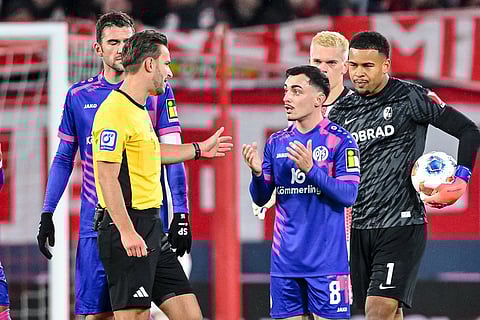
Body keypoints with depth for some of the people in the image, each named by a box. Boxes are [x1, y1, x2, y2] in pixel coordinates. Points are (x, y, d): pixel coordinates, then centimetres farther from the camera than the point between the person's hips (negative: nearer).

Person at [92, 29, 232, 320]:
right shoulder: (115, 111, -15)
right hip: (129, 232, -10)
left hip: (151, 229, 10)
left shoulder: (140, 109, 17)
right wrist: (127, 232, -25)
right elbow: (107, 177, -20)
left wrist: (199, 149, 44)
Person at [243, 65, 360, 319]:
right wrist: (257, 173, -10)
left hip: (326, 259, -5)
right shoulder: (276, 142, 10)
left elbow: (349, 195, -12)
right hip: (285, 258, 5)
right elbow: (261, 199, 11)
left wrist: (311, 169, -23)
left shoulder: (340, 140, -5)